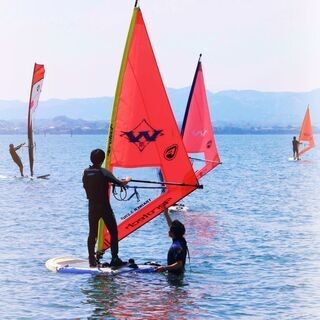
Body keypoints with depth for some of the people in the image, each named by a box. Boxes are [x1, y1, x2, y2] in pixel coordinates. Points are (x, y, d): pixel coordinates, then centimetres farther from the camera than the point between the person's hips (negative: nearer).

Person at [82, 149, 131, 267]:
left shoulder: (86, 172, 2)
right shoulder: (104, 173, -12)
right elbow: (120, 183, -6)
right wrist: (127, 180, 16)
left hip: (92, 207, 4)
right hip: (105, 207, -4)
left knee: (92, 233, 9)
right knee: (113, 232, 5)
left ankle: (92, 260, 5)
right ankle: (115, 259, 1)